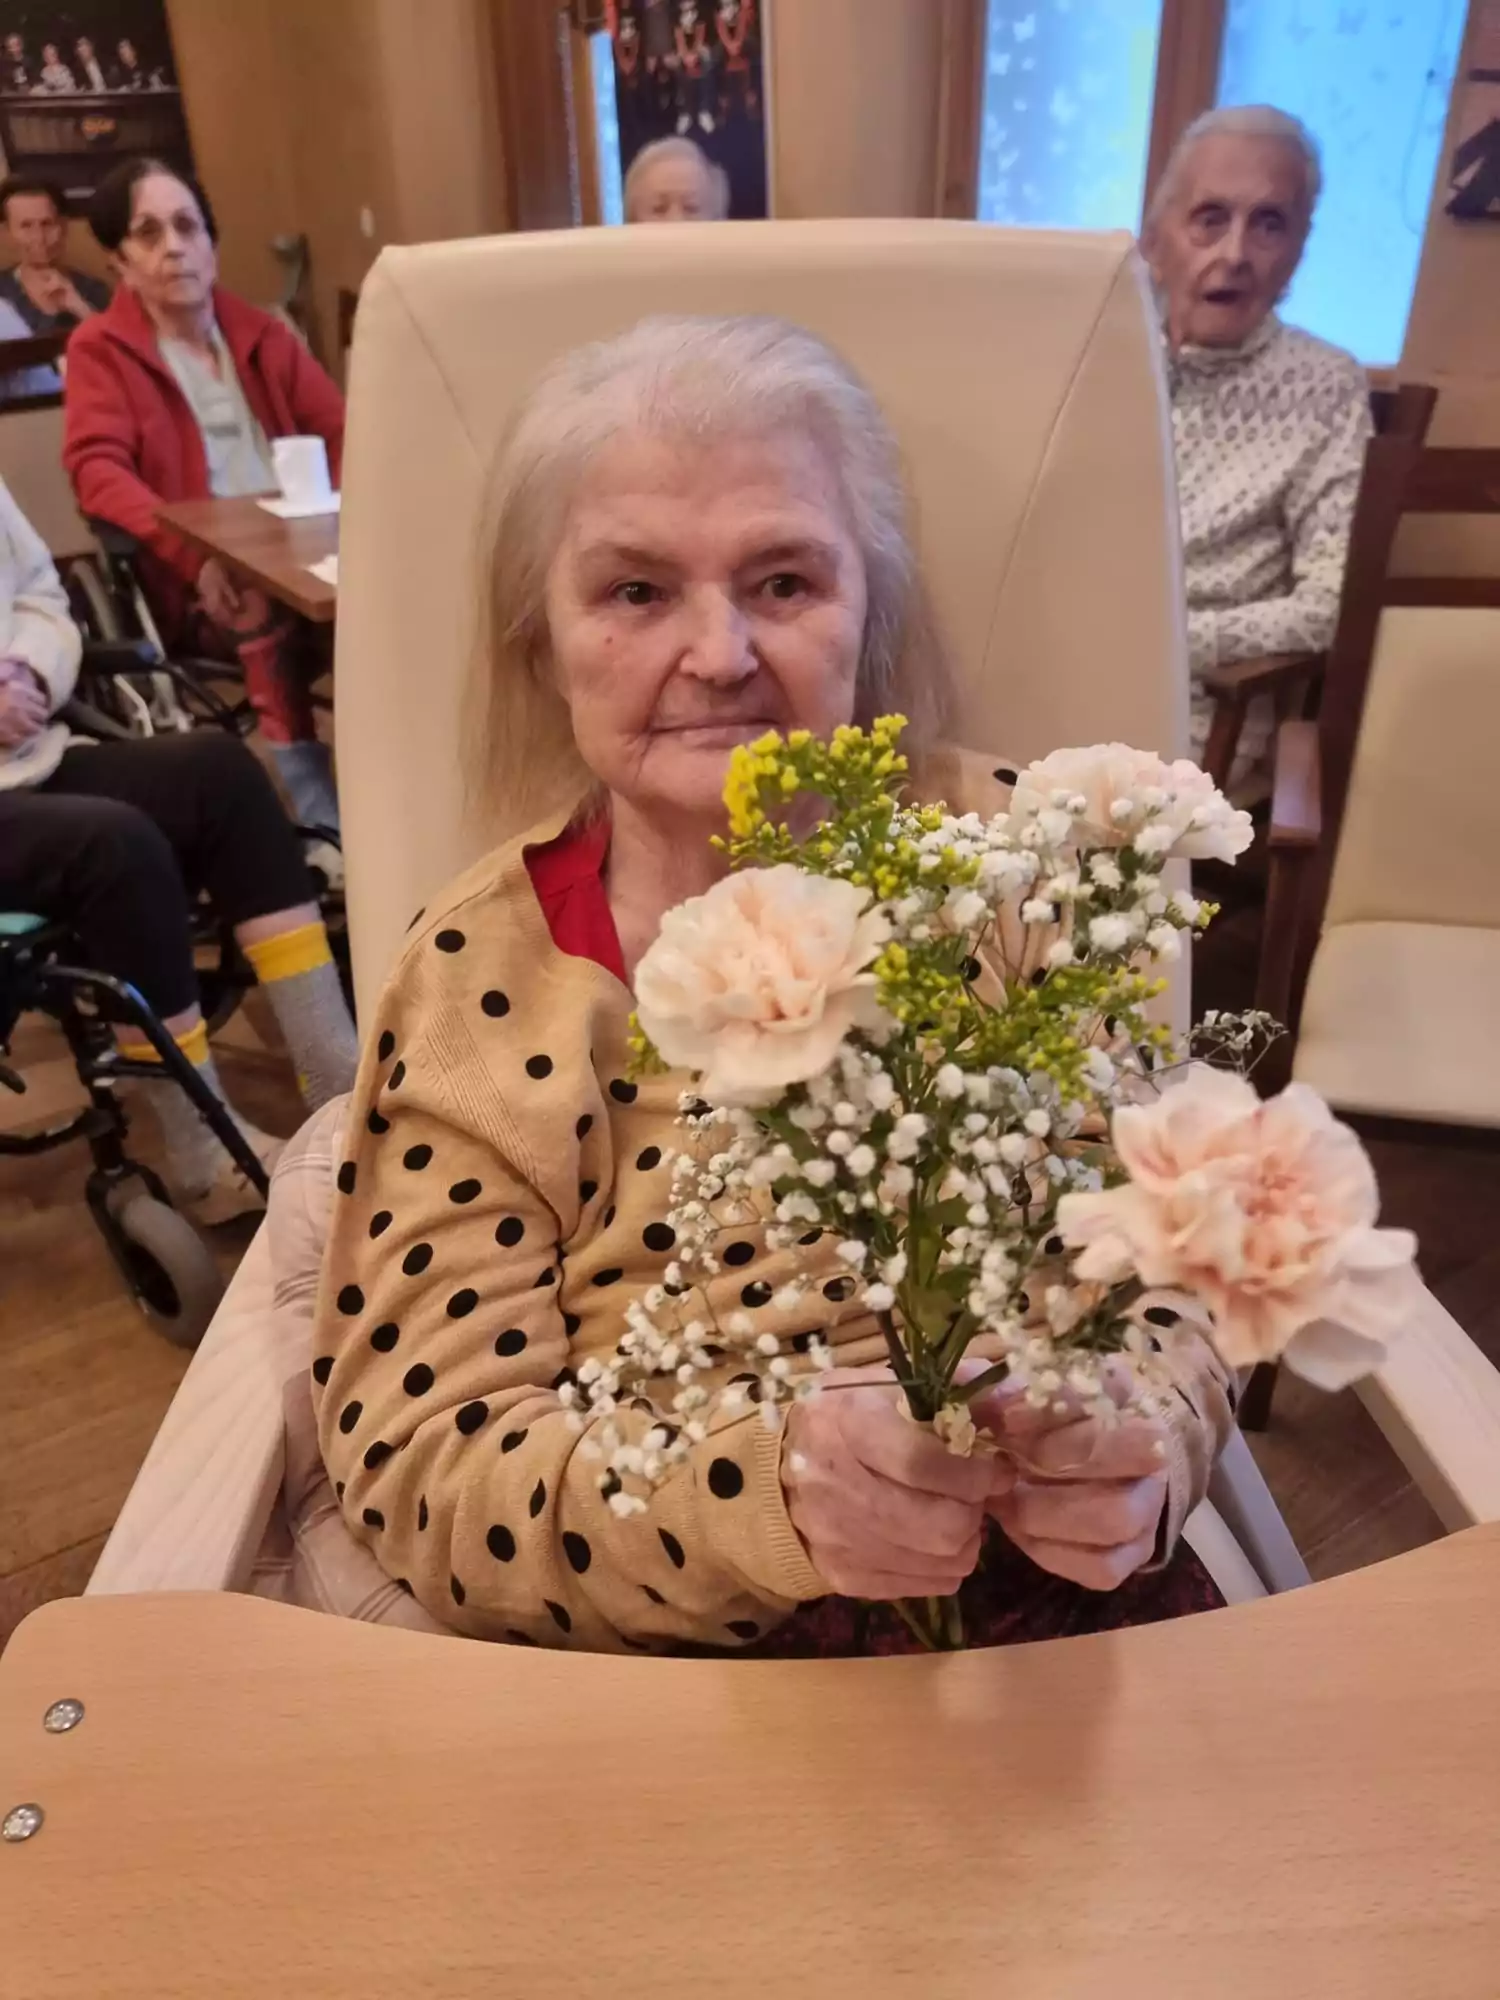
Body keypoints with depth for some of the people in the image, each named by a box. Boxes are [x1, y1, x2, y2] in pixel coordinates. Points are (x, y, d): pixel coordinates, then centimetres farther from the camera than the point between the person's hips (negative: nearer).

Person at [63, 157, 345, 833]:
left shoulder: (259, 332, 20)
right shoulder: (99, 348, 6)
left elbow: (340, 431, 15)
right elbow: (99, 473, -8)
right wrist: (197, 556, -28)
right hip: (200, 586, -3)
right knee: (267, 609, -37)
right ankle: (322, 829, -35)